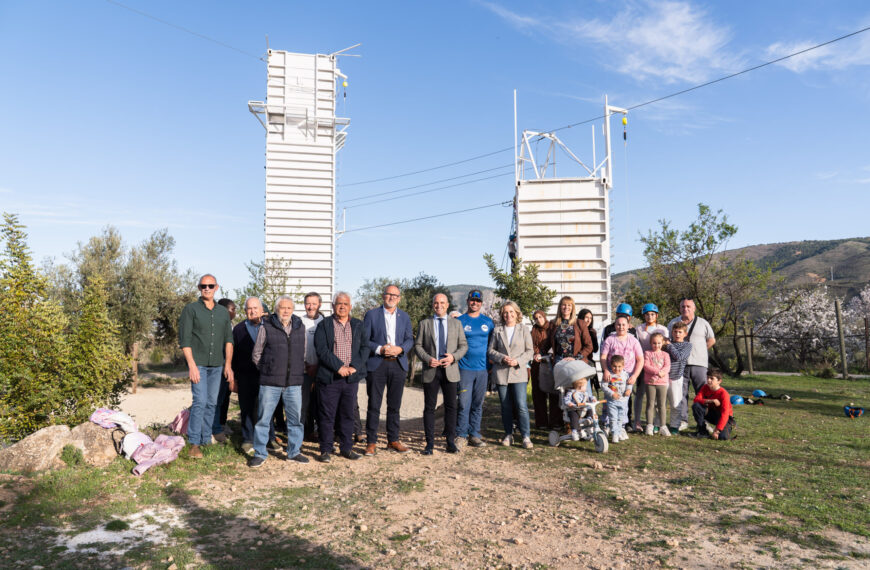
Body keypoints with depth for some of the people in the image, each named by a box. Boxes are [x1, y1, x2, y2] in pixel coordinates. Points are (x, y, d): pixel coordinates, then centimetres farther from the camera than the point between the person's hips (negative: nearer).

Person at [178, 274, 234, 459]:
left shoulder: (223, 312, 13)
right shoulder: (190, 309, 0)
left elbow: (228, 339, 12)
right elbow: (184, 340, -5)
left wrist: (228, 364, 5)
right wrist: (191, 365, -12)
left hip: (217, 365, 4)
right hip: (198, 364, -4)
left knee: (212, 403, 7)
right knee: (200, 402, -11)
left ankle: (206, 439, 17)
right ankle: (194, 443, -4)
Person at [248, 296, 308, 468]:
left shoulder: (300, 327, 9)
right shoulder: (266, 327, -1)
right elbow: (256, 354, 7)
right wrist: (267, 370, 7)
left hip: (294, 383, 3)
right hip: (270, 383, -3)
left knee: (296, 418, 8)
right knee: (263, 418, 2)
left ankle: (294, 452, 21)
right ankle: (260, 454, 14)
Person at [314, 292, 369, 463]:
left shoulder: (358, 325, 12)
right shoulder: (324, 325, 2)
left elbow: (364, 348, 7)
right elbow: (321, 350, -8)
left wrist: (354, 367, -8)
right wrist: (339, 367, -15)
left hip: (351, 378, 3)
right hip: (329, 377, -3)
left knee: (348, 414, 10)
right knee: (327, 415, 0)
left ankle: (346, 448, 21)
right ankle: (326, 450, 11)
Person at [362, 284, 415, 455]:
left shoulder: (404, 317, 12)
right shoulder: (371, 315, 2)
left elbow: (410, 339, 10)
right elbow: (363, 340, -2)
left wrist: (400, 349, -10)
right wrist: (379, 349, -16)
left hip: (398, 364, 3)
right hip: (376, 365, -3)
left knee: (394, 406, 9)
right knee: (374, 405, -1)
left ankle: (393, 440, 19)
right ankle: (371, 442, 7)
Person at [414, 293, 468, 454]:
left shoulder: (456, 323, 11)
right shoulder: (424, 323, 9)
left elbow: (464, 345, 8)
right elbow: (418, 345, 6)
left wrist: (453, 357, -10)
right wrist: (427, 359, -12)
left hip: (450, 370, 1)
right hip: (431, 370, -1)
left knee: (451, 407, 3)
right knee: (429, 408, 1)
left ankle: (451, 442, 12)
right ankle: (430, 443, 7)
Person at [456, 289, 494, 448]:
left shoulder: (488, 322, 11)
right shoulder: (459, 321, 4)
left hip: (483, 369, 3)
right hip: (465, 369, -2)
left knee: (478, 404, 8)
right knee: (464, 403, -5)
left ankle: (474, 435, 16)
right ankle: (461, 435, 3)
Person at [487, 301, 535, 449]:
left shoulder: (524, 330, 6)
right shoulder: (497, 330, 8)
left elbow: (530, 351, 4)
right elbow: (491, 350, 6)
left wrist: (518, 361, -11)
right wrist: (502, 358, -11)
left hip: (518, 372, -1)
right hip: (501, 373, 1)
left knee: (521, 405, -9)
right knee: (506, 406, 7)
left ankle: (526, 436, -2)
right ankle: (508, 435, 18)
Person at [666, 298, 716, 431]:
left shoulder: (703, 323, 7)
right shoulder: (673, 323, 11)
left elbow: (712, 340, 15)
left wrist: (699, 352, 9)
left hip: (699, 363, -1)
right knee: (681, 393, 1)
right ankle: (683, 421, 7)